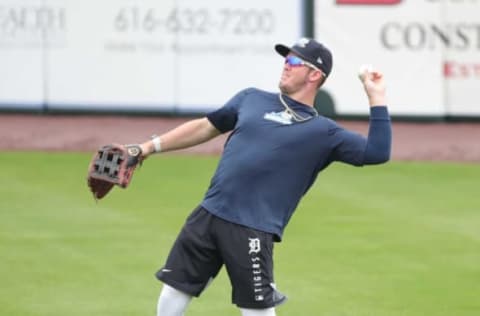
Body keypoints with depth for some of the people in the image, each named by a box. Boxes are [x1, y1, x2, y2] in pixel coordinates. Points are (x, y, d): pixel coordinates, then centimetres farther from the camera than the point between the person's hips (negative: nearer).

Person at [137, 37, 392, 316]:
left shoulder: (323, 132, 3)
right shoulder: (252, 99, 16)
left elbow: (377, 153, -5)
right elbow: (205, 127, 24)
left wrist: (377, 98, -9)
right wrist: (149, 147, 22)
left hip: (253, 232, -4)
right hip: (207, 216, 4)